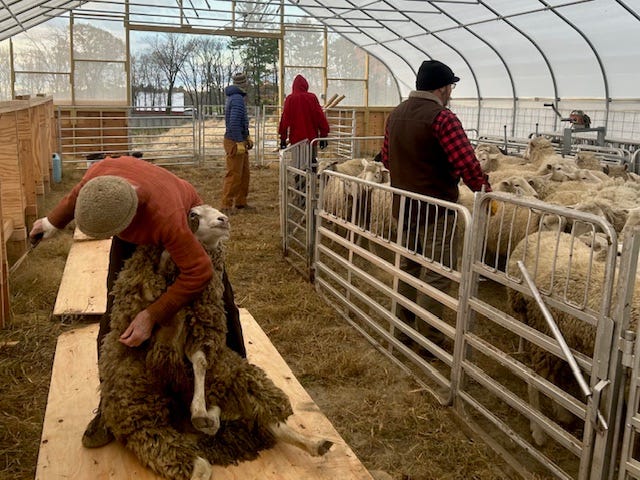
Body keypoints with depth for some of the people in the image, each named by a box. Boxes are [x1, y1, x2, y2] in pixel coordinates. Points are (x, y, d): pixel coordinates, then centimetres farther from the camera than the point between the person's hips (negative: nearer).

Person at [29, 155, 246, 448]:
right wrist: (53, 222, 4)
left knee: (219, 302, 4)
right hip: (134, 236, 4)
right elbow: (80, 191, -8)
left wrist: (151, 316, -39)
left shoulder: (168, 218, -50)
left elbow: (199, 272, -41)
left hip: (190, 222, -3)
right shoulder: (102, 172, -36)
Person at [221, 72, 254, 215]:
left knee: (244, 174, 15)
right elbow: (234, 123, -24)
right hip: (234, 142, -10)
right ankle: (226, 205, -1)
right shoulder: (237, 99, -16)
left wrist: (247, 137, 20)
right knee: (234, 175, -6)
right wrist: (239, 142, -24)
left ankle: (241, 202, 23)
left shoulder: (236, 97, 16)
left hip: (240, 141, 10)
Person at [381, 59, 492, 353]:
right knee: (436, 273, 0)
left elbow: (387, 158, 17)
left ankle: (404, 328, 27)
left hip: (403, 205, 8)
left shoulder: (396, 114, 8)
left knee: (408, 266, 18)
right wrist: (485, 191, -10)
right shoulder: (442, 118, -17)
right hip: (435, 207, -8)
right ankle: (427, 339, 5)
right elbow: (466, 163, -22)